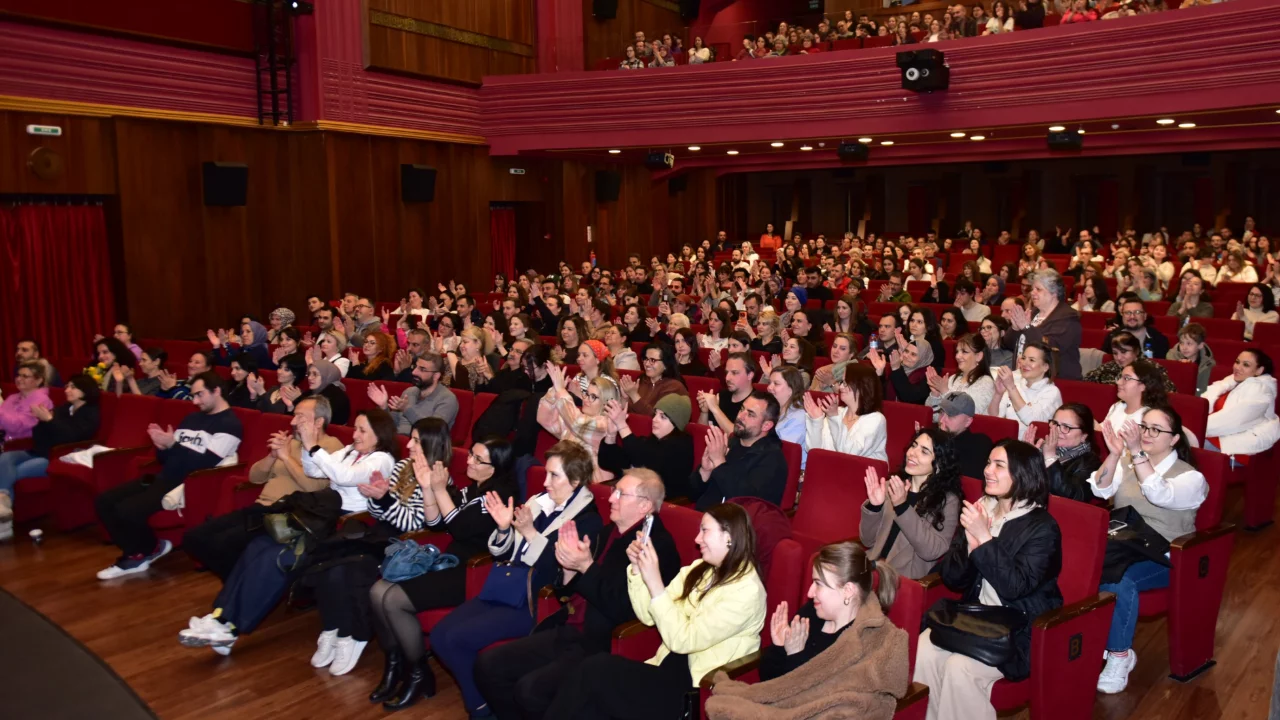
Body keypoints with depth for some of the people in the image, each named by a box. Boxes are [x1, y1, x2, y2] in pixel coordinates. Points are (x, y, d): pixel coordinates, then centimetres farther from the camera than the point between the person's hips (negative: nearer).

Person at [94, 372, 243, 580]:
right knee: (104, 502, -3)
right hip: (164, 478, 9)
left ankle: (148, 551, 4)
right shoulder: (192, 418, 19)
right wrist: (162, 446, -4)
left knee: (127, 510, -24)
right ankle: (135, 552, 8)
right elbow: (166, 459, 18)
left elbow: (204, 463, -17)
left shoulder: (230, 424, -7)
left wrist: (172, 444, -19)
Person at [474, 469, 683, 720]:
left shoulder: (659, 546, -12)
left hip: (604, 646, -8)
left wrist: (586, 566, -18)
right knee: (487, 664, -2)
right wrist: (569, 567, -4)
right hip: (567, 633, 8)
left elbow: (624, 610, -19)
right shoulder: (608, 532, 12)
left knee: (531, 689, -26)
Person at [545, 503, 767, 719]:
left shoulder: (746, 590, -15)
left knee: (596, 670, -23)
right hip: (669, 669, 7)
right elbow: (648, 616, 11)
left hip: (696, 691, -7)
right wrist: (638, 568, -2)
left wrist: (655, 583, -21)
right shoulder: (698, 570, 9)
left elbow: (683, 640, -19)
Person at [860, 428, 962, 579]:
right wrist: (873, 507, -10)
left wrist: (902, 506, -21)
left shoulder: (948, 500, -4)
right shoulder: (892, 487, 6)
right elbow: (867, 541, 6)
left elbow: (931, 552, -16)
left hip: (908, 579, -4)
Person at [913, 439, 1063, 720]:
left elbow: (1016, 585, -21)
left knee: (960, 668, -28)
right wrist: (970, 542, -15)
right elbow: (952, 579, 3)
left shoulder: (1043, 527, -9)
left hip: (1019, 631, -5)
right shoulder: (979, 510, 6)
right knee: (925, 649, -23)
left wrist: (984, 538, -23)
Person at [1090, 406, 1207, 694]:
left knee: (1121, 581, -35)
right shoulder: (1128, 464, 10)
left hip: (1163, 557, -4)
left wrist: (1137, 452, -35)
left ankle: (1120, 654, -16)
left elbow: (1160, 495, -25)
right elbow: (1100, 490, -7)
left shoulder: (1190, 477, -4)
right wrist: (1115, 454, -23)